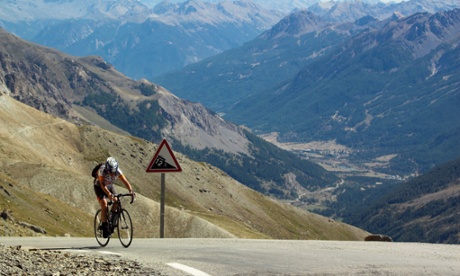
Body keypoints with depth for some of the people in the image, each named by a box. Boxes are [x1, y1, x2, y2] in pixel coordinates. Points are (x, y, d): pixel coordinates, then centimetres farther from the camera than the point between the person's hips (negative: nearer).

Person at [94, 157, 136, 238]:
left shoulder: (117, 171, -25)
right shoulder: (102, 170, -35)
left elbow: (125, 181, -29)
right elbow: (102, 184, -43)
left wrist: (131, 191, -46)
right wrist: (109, 194, -58)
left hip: (110, 186, 4)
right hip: (99, 187, -4)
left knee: (116, 201, -18)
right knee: (104, 205, -22)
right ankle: (105, 228, -17)